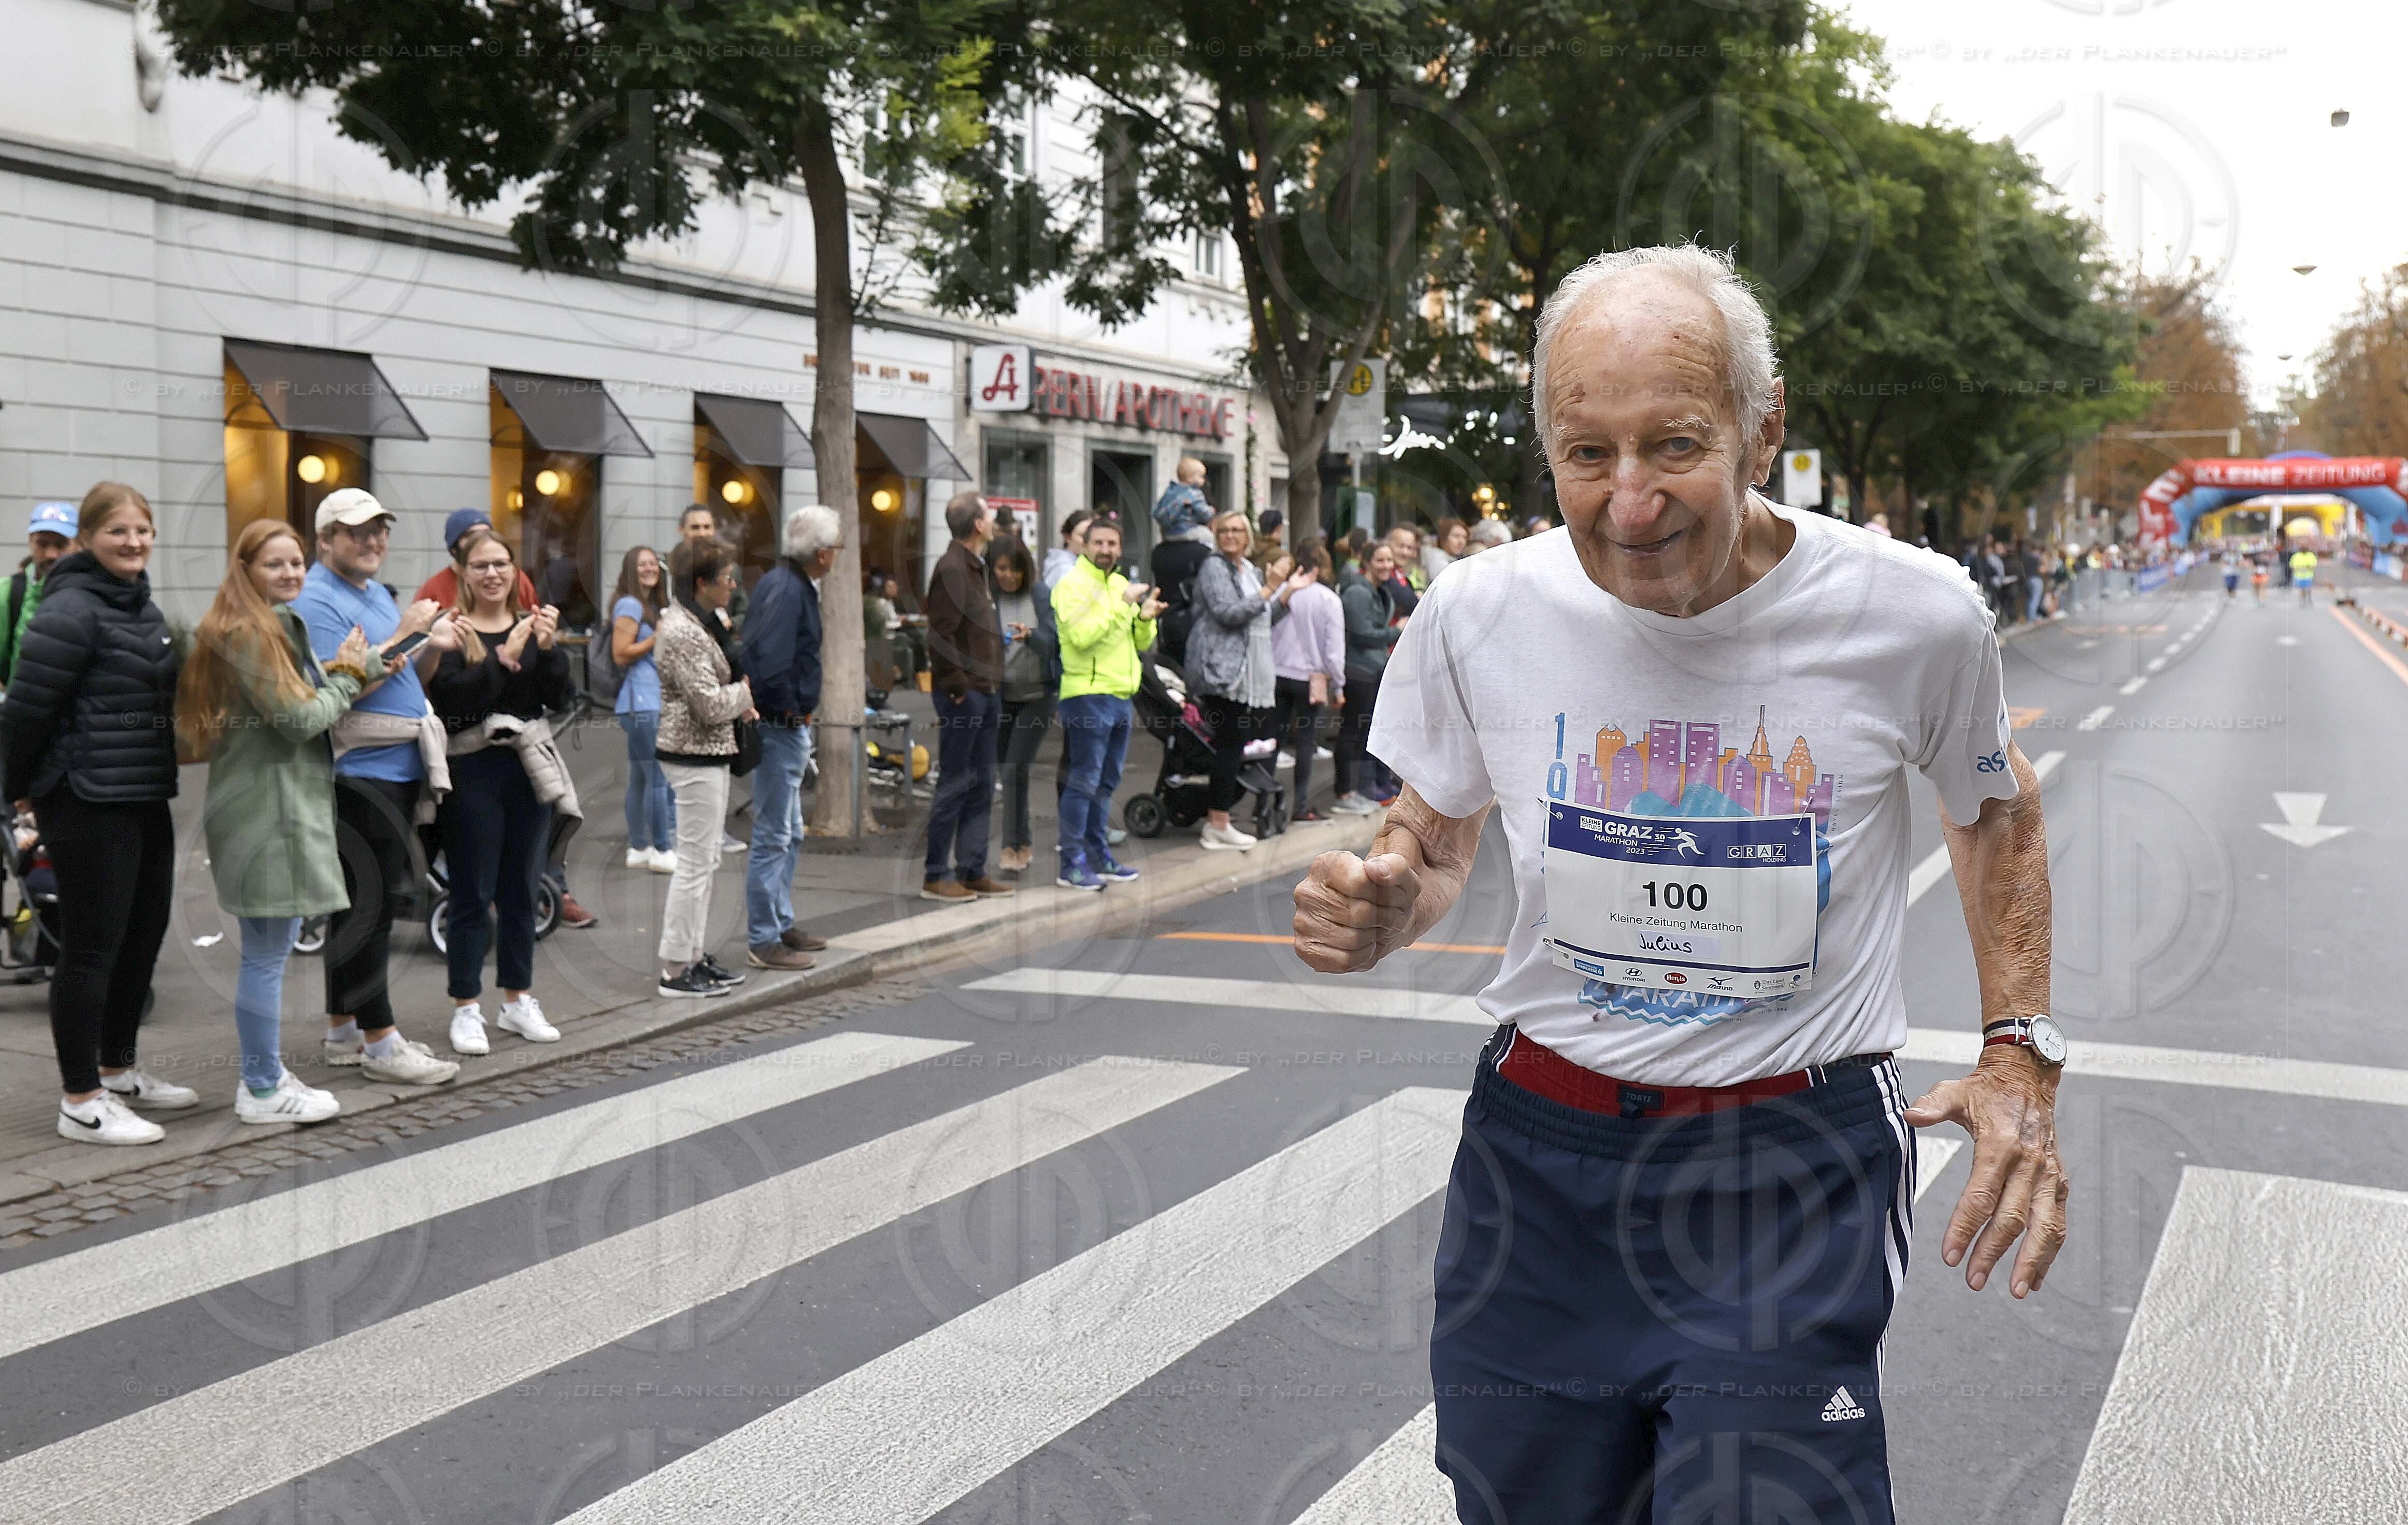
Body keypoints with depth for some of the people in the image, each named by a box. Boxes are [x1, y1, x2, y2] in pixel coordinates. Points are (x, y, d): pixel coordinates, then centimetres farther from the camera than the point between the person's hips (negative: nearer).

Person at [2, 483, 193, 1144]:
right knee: (93, 947, -3)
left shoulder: (145, 609, 13)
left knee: (144, 937, 16)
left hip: (146, 798, 9)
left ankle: (118, 1071, 31)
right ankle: (82, 1103, 5)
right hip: (89, 805, -9)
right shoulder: (71, 611, -15)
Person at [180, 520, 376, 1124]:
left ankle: (264, 1074, 26)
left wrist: (359, 670, 4)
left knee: (267, 953, 17)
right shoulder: (247, 634, -15)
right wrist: (347, 675, -3)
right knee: (268, 955, -3)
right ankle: (263, 1091, 4)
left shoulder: (280, 626, 18)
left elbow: (300, 703, 17)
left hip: (282, 807, 11)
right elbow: (300, 719, -18)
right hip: (266, 810, -11)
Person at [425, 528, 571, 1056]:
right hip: (471, 773, -4)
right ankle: (466, 1008, 8)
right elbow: (451, 699, -18)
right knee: (472, 895, 0)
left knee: (520, 890, 12)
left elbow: (560, 697, 0)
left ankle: (517, 999, 22)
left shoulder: (532, 625, 10)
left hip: (529, 769, 5)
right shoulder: (452, 630, -4)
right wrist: (503, 658, -25)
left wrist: (548, 650, -15)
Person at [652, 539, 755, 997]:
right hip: (696, 756, -11)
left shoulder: (699, 623, 13)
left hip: (706, 755, 11)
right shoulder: (684, 633, -20)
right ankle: (676, 969, 0)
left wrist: (737, 702, 5)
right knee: (695, 863, -6)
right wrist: (744, 693, -3)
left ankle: (694, 954, 25)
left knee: (705, 859, 16)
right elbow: (710, 705, -22)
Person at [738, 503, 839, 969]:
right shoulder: (789, 590, -20)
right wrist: (794, 707, -15)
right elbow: (773, 662, -29)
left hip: (788, 727, 11)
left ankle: (782, 926, 30)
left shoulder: (782, 581, 11)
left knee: (789, 835, 19)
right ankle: (763, 941, 3)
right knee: (773, 838, -3)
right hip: (782, 727, -11)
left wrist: (800, 708, 10)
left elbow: (756, 648, 17)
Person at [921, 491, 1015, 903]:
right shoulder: (952, 568, -14)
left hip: (984, 692, 10)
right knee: (955, 784, -5)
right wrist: (959, 687, -18)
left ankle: (972, 871, 18)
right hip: (963, 694, -10)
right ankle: (936, 876, 1)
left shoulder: (974, 567, 17)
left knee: (982, 785, 12)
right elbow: (941, 635, -20)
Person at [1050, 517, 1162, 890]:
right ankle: (1071, 865, -4)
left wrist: (1146, 618, -3)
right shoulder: (1073, 585, -7)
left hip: (1120, 695, 8)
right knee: (1083, 782, -7)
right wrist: (1122, 603, -21)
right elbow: (1082, 635, -22)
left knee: (1105, 784, 14)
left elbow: (1142, 643, 18)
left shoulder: (1122, 585, 17)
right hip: (1088, 695, -8)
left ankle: (1098, 856, 22)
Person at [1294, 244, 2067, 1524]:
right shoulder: (1480, 615, -9)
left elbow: (1996, 809, 10)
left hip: (1795, 1169, -2)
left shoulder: (1914, 615, -11)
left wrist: (2019, 1050, 1)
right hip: (1540, 1149, 2)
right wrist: (1380, 915, -14)